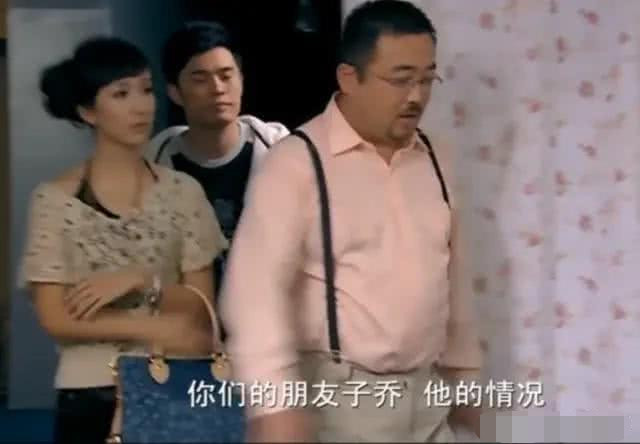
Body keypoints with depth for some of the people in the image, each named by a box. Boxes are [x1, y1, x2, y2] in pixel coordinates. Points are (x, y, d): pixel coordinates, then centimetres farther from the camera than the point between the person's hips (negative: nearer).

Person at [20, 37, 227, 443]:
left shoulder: (183, 191, 2)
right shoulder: (55, 200, -4)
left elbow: (202, 306, 0)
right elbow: (55, 319, -8)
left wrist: (141, 283, -16)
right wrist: (152, 328, -13)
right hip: (91, 394, -2)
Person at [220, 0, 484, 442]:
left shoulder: (434, 161, 8)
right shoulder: (297, 161, -12)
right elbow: (257, 287, -19)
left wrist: (464, 376, 19)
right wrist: (276, 402, -28)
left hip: (425, 397, 6)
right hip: (336, 399, -6)